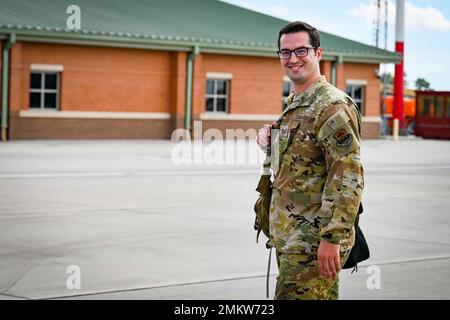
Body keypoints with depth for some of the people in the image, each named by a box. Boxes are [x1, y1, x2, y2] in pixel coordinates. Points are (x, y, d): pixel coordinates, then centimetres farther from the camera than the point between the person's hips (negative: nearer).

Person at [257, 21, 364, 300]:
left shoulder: (333, 106, -15)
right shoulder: (293, 103, 15)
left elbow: (348, 178, -21)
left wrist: (332, 238, -24)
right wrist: (270, 139, 8)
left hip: (313, 242, -9)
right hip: (288, 235, 9)